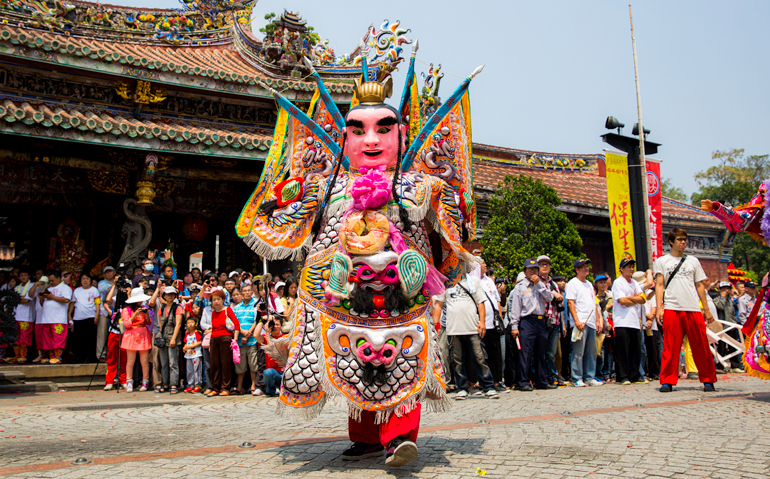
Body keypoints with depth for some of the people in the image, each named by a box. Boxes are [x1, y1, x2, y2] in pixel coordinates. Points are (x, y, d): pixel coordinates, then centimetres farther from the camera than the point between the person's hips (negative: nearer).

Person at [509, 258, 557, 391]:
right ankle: (523, 382, -3)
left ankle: (541, 381, 19)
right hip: (527, 321, -5)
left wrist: (539, 283, -4)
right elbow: (515, 308, -1)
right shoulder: (520, 287, 4)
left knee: (541, 353, 11)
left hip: (541, 321, 5)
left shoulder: (541, 285, 18)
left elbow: (550, 298, 1)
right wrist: (514, 326, -8)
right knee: (525, 353, -7)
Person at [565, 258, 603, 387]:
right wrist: (576, 321, -18)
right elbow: (570, 303, -10)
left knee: (592, 352, 9)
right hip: (580, 322, -7)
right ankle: (577, 379, -2)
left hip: (591, 323, 8)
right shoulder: (573, 283, -2)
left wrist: (598, 320, 14)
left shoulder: (589, 284, 21)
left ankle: (589, 377, 16)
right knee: (578, 352, -7)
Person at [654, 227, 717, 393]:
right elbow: (659, 285, 4)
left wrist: (706, 309, 11)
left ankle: (708, 380, 15)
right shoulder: (661, 261, 10)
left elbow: (699, 286, 17)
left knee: (701, 346, 2)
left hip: (693, 309, 2)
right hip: (671, 309, -2)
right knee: (670, 346, -4)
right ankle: (667, 381, 2)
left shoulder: (693, 261, 17)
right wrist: (659, 308, -7)